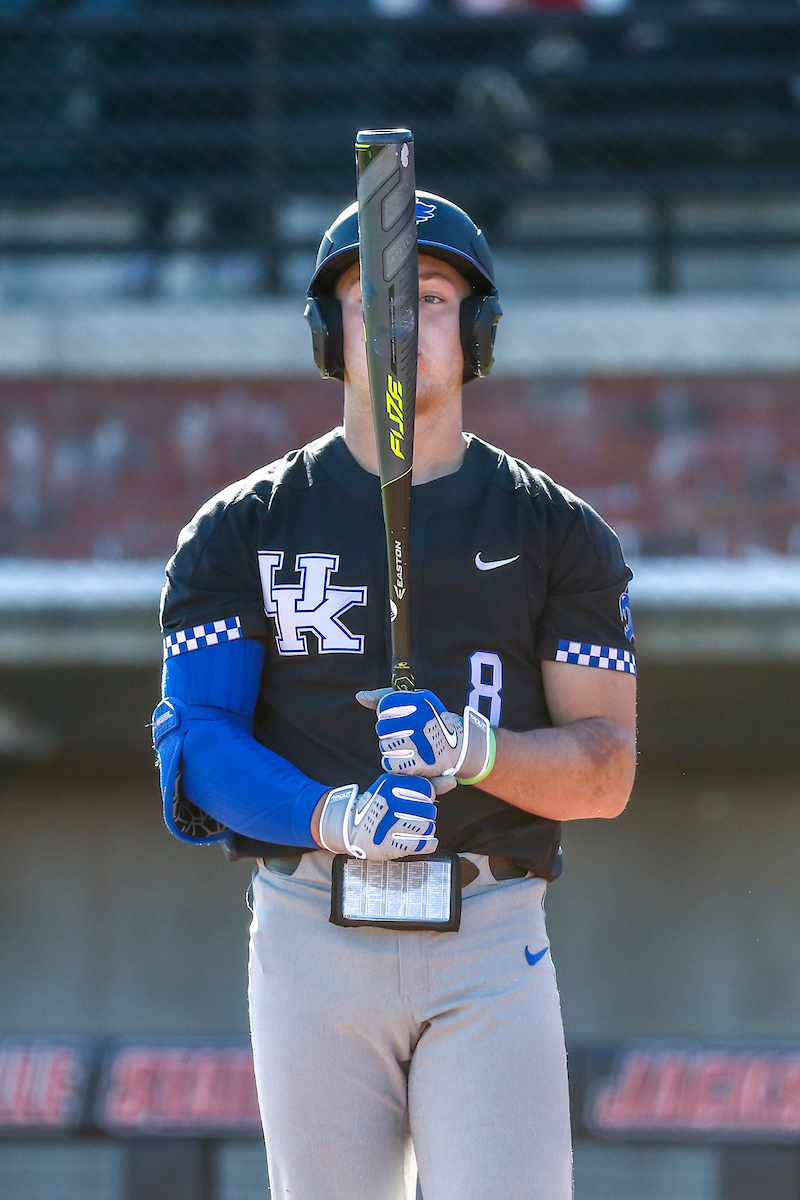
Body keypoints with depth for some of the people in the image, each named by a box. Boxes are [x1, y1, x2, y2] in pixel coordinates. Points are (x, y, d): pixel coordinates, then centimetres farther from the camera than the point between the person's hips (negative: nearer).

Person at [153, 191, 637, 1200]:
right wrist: (332, 817, -23)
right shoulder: (241, 533, 7)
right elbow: (197, 747, -3)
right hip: (311, 927, 1)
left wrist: (474, 749, -20)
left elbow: (606, 772, 1)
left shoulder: (559, 535, 8)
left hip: (491, 939, -1)